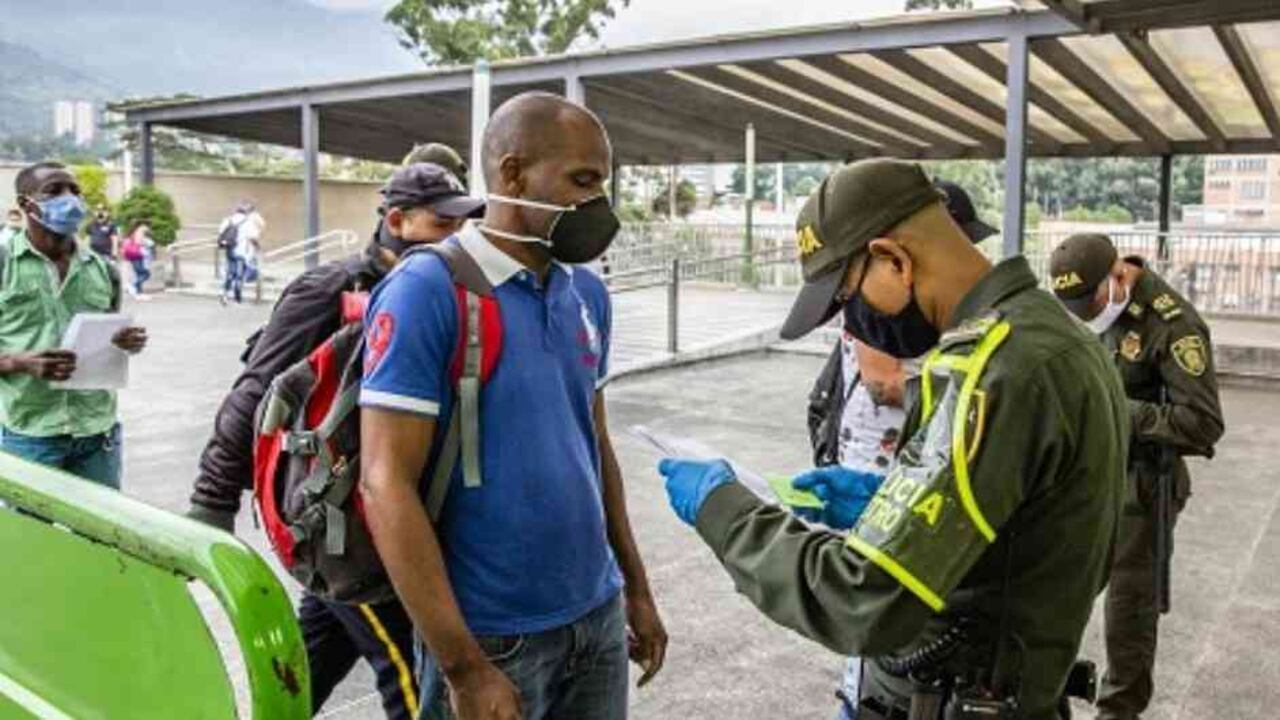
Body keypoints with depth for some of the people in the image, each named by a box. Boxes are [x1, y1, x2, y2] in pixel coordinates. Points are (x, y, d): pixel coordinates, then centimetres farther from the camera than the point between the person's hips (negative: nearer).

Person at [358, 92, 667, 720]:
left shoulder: (588, 293, 5)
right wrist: (464, 666, -18)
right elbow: (385, 485, -18)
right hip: (493, 637, -6)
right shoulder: (427, 292, -16)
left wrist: (635, 587, 14)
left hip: (598, 617, 6)